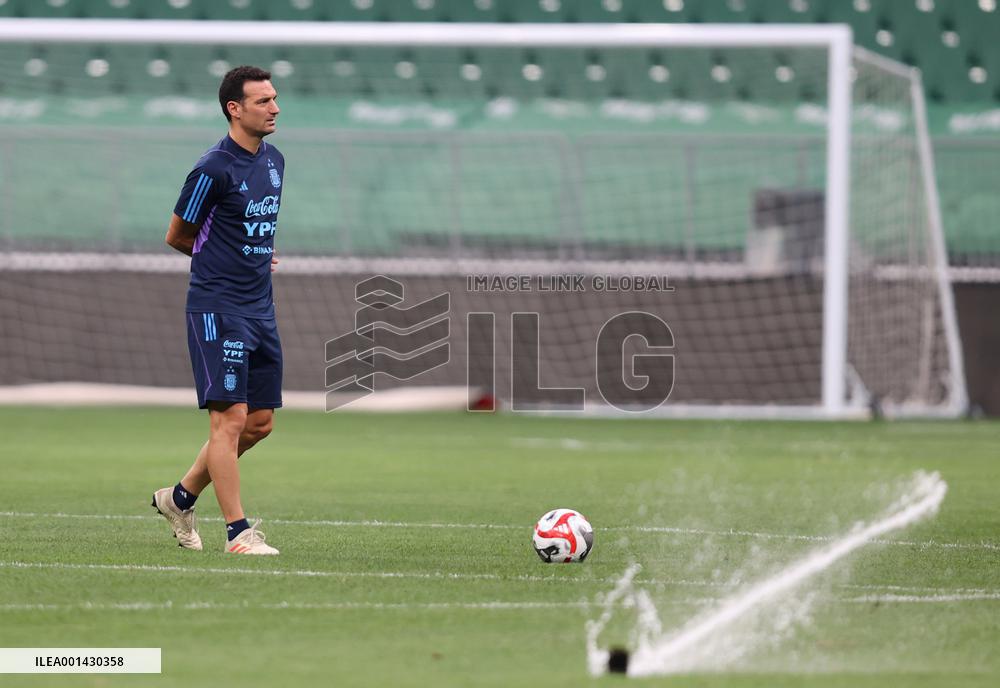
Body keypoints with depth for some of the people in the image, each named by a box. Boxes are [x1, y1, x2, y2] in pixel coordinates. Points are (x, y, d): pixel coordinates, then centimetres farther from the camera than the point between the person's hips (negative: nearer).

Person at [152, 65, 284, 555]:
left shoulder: (274, 161, 11)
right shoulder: (214, 169, -14)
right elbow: (177, 236, -3)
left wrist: (250, 256, 10)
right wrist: (228, 258, 6)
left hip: (260, 308, 8)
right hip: (217, 308, -8)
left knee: (260, 422, 10)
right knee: (230, 418, -10)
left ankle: (180, 497, 26)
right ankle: (238, 531, -7)